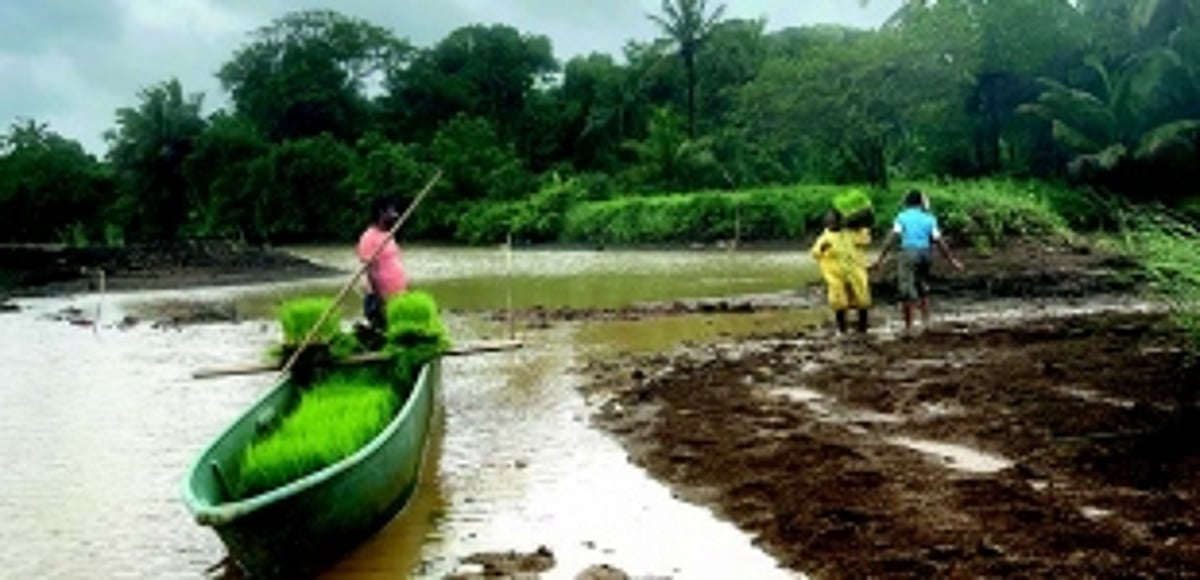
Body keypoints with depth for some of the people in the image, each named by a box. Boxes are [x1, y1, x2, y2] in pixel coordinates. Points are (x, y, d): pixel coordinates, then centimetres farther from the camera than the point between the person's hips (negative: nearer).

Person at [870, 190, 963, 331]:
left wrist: (880, 259, -9)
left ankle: (908, 326, -1)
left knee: (908, 292, -1)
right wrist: (951, 260, 11)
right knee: (923, 289, 20)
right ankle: (926, 322, 18)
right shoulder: (929, 219, 8)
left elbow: (892, 237, -8)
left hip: (908, 253, -3)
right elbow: (939, 241, 4)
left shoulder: (902, 217, 2)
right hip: (925, 254, 3)